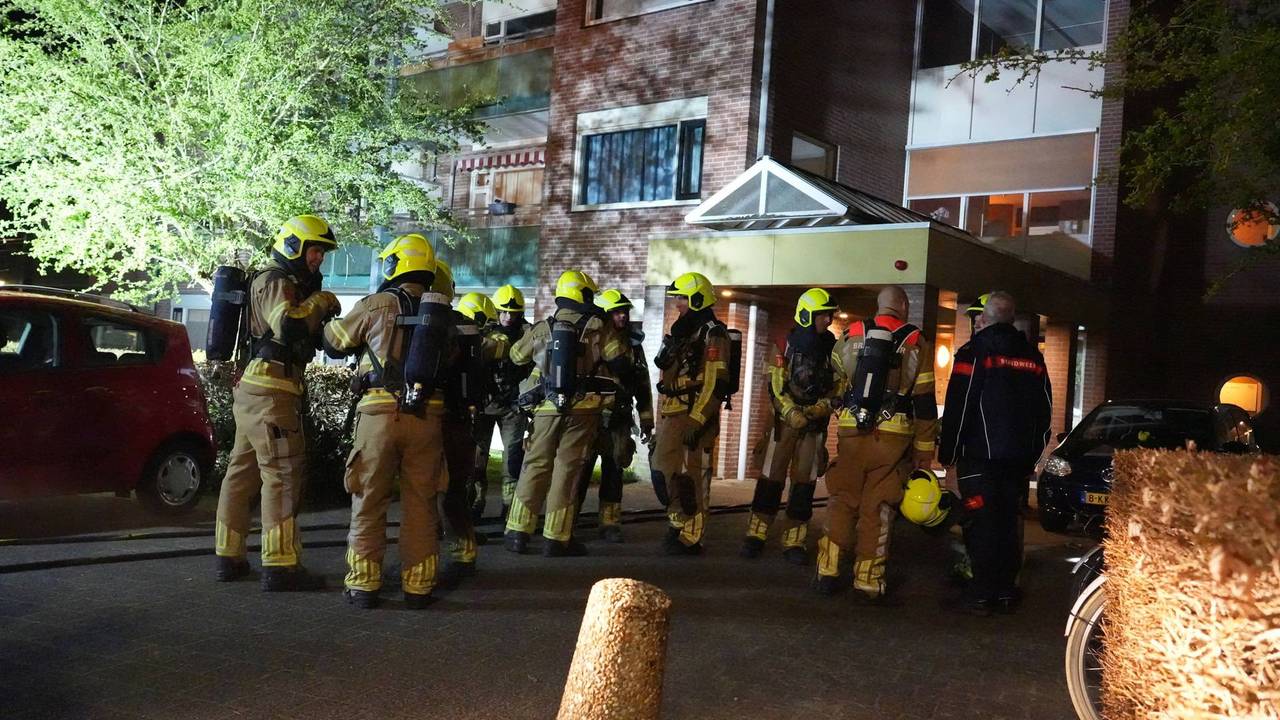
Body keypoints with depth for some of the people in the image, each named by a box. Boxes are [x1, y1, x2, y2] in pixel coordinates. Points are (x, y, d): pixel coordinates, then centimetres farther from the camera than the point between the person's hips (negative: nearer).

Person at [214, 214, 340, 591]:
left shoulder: (286, 284, 24)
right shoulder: (274, 282, -7)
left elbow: (303, 342, 20)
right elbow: (288, 326, -26)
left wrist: (319, 316, 4)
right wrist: (320, 302, -11)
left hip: (253, 390, 11)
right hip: (271, 391, -11)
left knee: (243, 471, 12)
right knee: (283, 474, -10)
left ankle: (229, 557, 19)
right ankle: (280, 566, -10)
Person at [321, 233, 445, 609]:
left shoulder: (377, 305, 0)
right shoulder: (440, 313, 8)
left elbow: (334, 343, 10)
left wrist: (329, 320, 31)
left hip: (380, 413, -2)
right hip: (426, 416, 3)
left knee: (369, 502, 9)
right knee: (420, 504, 10)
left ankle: (364, 583, 12)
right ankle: (418, 585, 15)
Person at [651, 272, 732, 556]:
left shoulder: (712, 335, -10)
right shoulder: (680, 332, 18)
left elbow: (715, 383, -18)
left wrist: (697, 421, -23)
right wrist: (660, 420, 22)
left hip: (695, 417, -9)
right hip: (671, 415, 9)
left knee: (692, 478, -3)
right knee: (662, 468, 11)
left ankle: (690, 538, 6)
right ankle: (679, 520, 26)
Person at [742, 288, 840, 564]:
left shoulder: (833, 349, 4)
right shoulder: (788, 345, -3)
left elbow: (839, 387, 5)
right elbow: (776, 386, -7)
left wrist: (821, 407, -12)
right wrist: (792, 413, -18)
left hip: (815, 424, 3)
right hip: (785, 420, -2)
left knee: (805, 483, 4)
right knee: (771, 477, 0)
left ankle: (794, 541, 10)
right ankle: (756, 535, 9)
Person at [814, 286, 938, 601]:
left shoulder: (849, 336, 9)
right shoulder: (916, 344, 1)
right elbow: (925, 403, 1)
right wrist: (924, 450, 5)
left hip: (851, 433, 2)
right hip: (892, 438, -2)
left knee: (842, 501, 12)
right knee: (877, 509, 4)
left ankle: (828, 572, 12)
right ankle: (867, 581, 7)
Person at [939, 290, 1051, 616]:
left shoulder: (974, 351, -8)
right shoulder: (1033, 356, 13)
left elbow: (958, 407, -11)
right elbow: (1044, 410, 17)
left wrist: (948, 455, -4)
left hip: (980, 455, -6)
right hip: (1019, 457, 6)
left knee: (981, 525, -4)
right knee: (1009, 523, 11)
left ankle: (981, 595, -2)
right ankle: (1006, 592, 15)